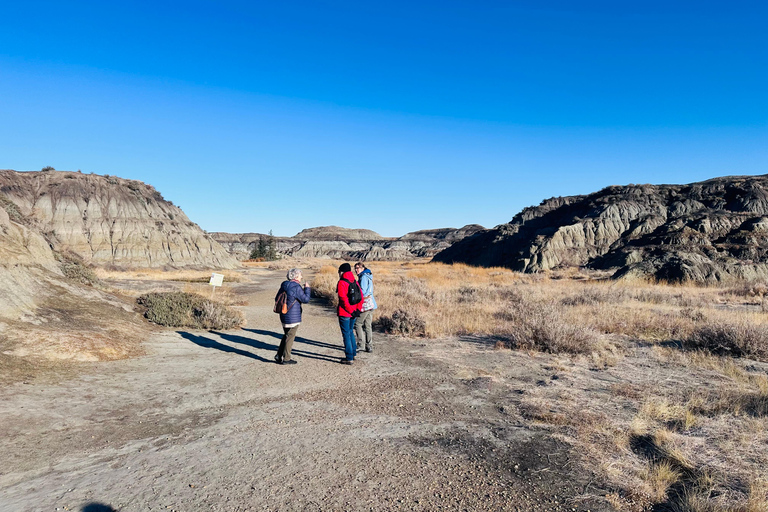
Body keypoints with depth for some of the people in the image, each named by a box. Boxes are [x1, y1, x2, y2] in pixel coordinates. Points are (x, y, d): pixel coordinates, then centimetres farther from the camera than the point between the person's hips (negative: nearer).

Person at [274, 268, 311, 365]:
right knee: (290, 336, 3)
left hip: (284, 315, 8)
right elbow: (305, 299, -14)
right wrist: (307, 288, -2)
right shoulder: (296, 287, -18)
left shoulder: (284, 285, 8)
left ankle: (279, 356, 23)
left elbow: (277, 298, 15)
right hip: (293, 316, -8)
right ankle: (286, 358, 11)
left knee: (286, 335, 20)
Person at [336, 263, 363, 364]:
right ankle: (353, 354, 29)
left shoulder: (341, 283, -13)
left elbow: (344, 299, -20)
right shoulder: (355, 282, 8)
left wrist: (351, 310, -15)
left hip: (344, 313, -7)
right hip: (354, 313, 7)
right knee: (351, 332, 21)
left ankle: (349, 358, 6)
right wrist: (358, 309, 2)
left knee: (346, 334, 1)